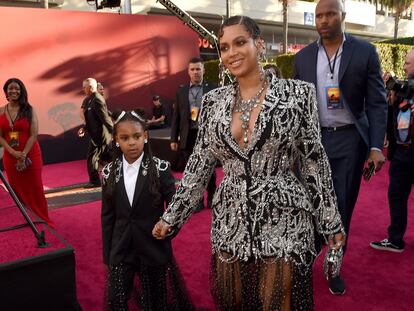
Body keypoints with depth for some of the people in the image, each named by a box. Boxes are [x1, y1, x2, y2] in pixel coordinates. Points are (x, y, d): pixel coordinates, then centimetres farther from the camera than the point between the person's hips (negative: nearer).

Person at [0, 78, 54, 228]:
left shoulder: (29, 110, -2)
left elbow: (34, 135, -8)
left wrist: (23, 155, -16)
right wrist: (14, 153, -13)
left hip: (30, 155, -3)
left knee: (35, 190, 1)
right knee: (18, 190, 10)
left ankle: (44, 220, 11)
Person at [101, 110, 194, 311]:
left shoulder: (160, 168, -10)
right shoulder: (110, 172, -1)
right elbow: (107, 215, 3)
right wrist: (107, 254, 5)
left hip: (154, 249, -2)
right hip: (121, 250, 2)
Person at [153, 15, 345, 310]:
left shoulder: (297, 93, -5)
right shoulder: (213, 101, 3)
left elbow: (315, 159, -1)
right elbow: (199, 163, 7)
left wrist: (331, 221, 2)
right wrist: (171, 216, 9)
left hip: (284, 221, -3)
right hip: (230, 223, 4)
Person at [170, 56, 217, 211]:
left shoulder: (212, 88, 2)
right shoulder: (181, 91, 8)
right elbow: (176, 116, 8)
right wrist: (174, 138, 5)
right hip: (188, 136, 2)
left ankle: (211, 199, 26)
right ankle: (197, 201, 21)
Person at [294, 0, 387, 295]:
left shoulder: (365, 52, -2)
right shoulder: (303, 57, 4)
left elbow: (377, 103, -3)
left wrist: (376, 146, -13)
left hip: (349, 140, -1)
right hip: (312, 138, 1)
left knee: (342, 207, 8)